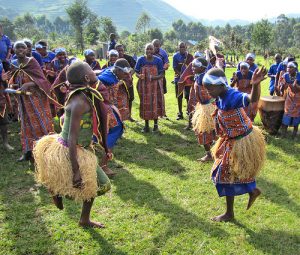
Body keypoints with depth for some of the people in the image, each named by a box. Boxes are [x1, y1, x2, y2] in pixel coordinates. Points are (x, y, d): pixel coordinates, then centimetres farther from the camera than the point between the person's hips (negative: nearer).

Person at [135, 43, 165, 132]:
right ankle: (146, 125, 18)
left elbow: (162, 74, -1)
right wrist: (139, 76, -22)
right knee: (145, 104, 4)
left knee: (155, 104, 2)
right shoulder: (140, 60, -1)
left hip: (155, 86, 0)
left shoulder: (158, 60, -2)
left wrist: (155, 77, -21)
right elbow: (136, 72, 2)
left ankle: (156, 124, 19)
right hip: (144, 86, 1)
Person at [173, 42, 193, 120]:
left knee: (188, 96, 3)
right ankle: (180, 113, 15)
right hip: (178, 79, 0)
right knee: (179, 97, 6)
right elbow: (175, 68, -4)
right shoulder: (175, 56, -1)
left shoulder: (189, 56, 2)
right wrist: (181, 74, -17)